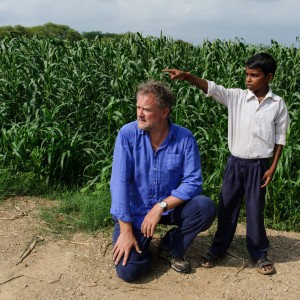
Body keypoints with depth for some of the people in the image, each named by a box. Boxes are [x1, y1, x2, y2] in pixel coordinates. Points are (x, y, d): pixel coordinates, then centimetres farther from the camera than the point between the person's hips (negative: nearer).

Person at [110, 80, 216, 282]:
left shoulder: (185, 138, -13)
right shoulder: (128, 134, -16)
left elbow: (193, 182, -14)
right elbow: (119, 181, -19)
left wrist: (161, 207, -26)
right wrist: (126, 231, -22)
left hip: (170, 206, 2)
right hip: (134, 211, -1)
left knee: (206, 208, -25)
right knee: (128, 270, -17)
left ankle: (171, 248, 3)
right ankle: (143, 245, 21)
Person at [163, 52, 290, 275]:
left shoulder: (278, 104, -3)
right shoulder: (237, 97, -3)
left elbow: (280, 139, 1)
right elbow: (211, 88, -14)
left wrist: (273, 167, -3)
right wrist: (187, 76, -29)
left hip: (259, 165, -1)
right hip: (235, 162, 1)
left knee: (255, 210, 8)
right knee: (227, 207, 10)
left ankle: (259, 254, 26)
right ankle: (218, 249, 26)